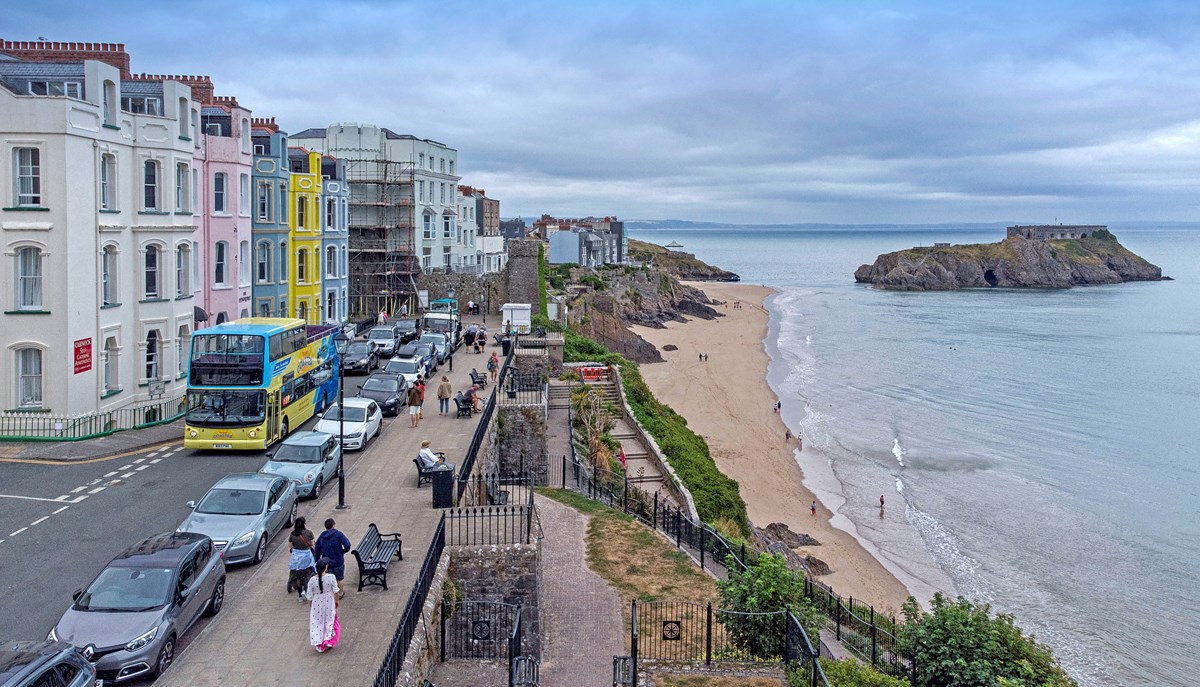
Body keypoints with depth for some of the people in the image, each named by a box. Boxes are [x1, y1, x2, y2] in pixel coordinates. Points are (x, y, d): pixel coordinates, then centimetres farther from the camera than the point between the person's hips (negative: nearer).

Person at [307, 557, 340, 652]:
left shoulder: (312, 580, -17)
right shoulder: (331, 577, -21)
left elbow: (310, 596, -9)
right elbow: (335, 591, -10)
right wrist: (337, 600, 6)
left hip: (317, 604, 1)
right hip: (329, 603, -1)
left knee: (318, 623, 16)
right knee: (329, 621, 19)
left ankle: (319, 645, 22)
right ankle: (329, 642, 22)